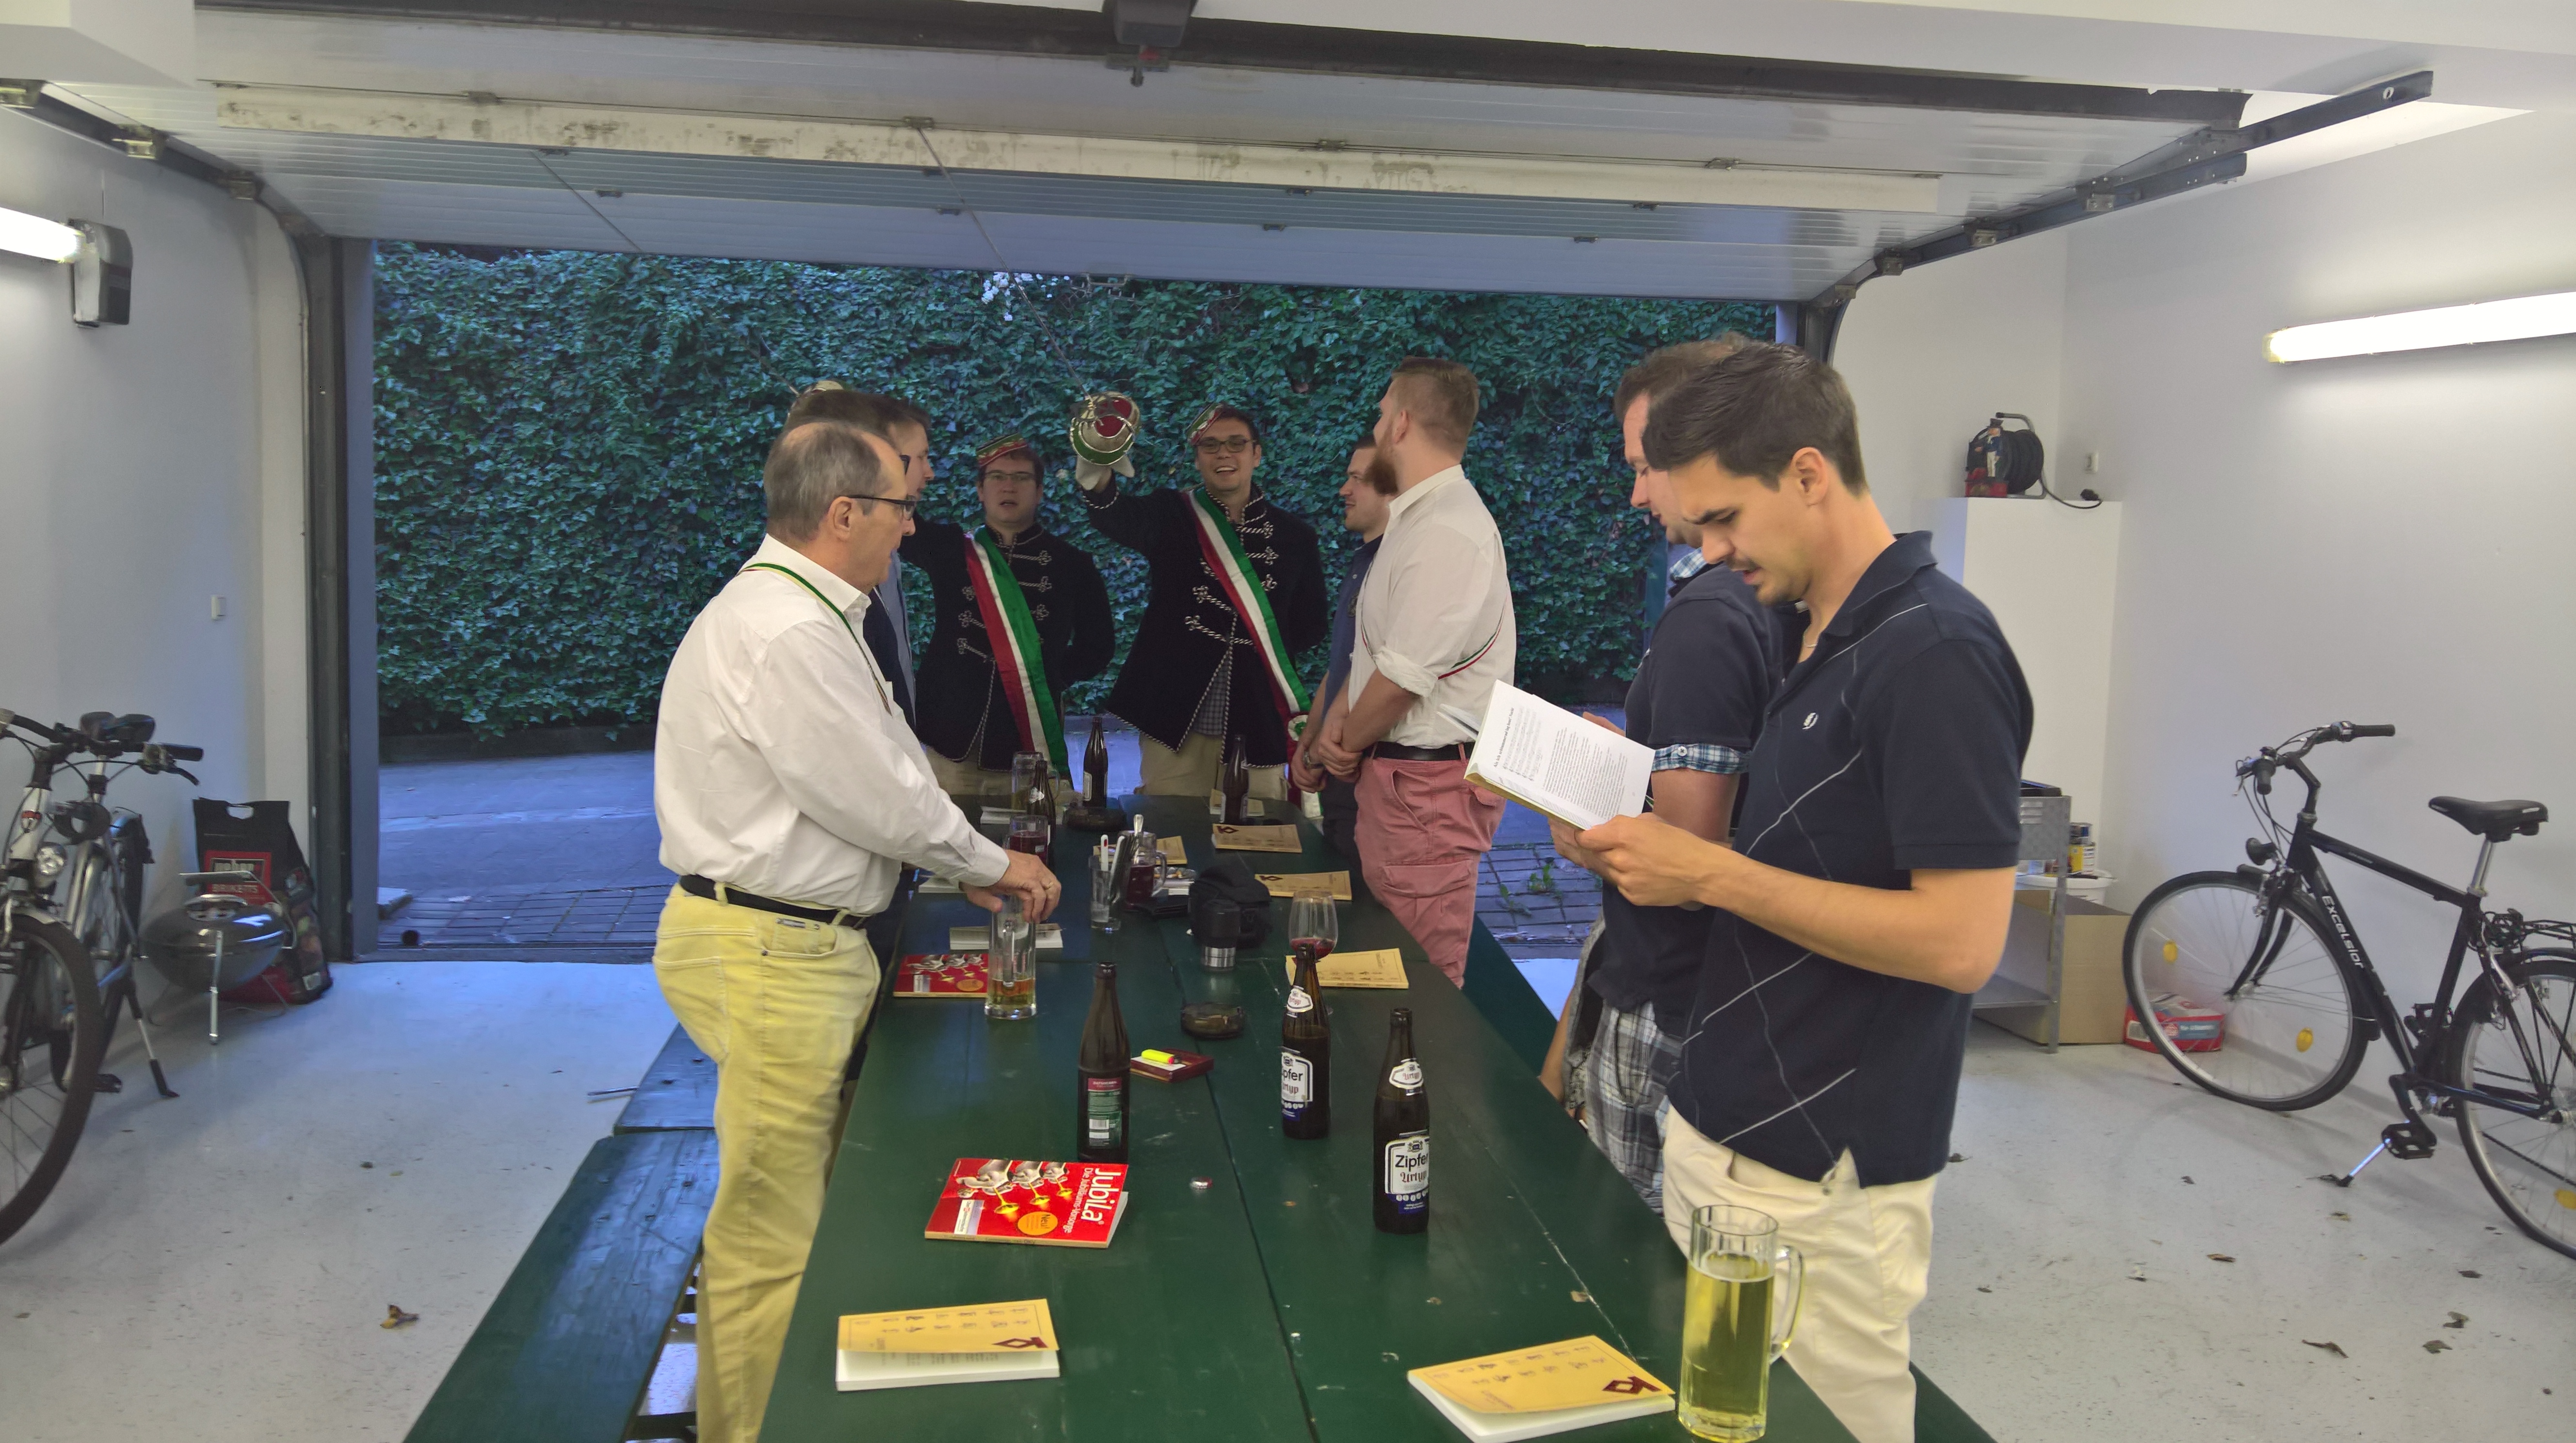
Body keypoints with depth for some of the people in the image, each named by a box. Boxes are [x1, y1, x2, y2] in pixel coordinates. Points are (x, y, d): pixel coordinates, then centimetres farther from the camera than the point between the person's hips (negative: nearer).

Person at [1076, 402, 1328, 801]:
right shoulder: (1170, 516, 5)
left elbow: (1311, 625, 18)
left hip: (1258, 725, 1)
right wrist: (1098, 480, -39)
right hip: (1175, 719, -1)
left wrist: (1273, 652, 2)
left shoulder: (1294, 536, 10)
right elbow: (1121, 518, -18)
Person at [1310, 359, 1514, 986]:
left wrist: (1346, 744, -4)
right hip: (1394, 771, 10)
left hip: (1428, 781, -10)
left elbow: (1404, 679, -21)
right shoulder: (1416, 519, 17)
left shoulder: (1449, 533, -19)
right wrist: (1340, 717, 3)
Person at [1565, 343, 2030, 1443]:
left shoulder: (1936, 652, -19)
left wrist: (1708, 873, -20)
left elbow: (1960, 940, -24)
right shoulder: (1822, 642, 10)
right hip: (1720, 1139, 9)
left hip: (1821, 1183, -9)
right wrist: (1647, 844, 4)